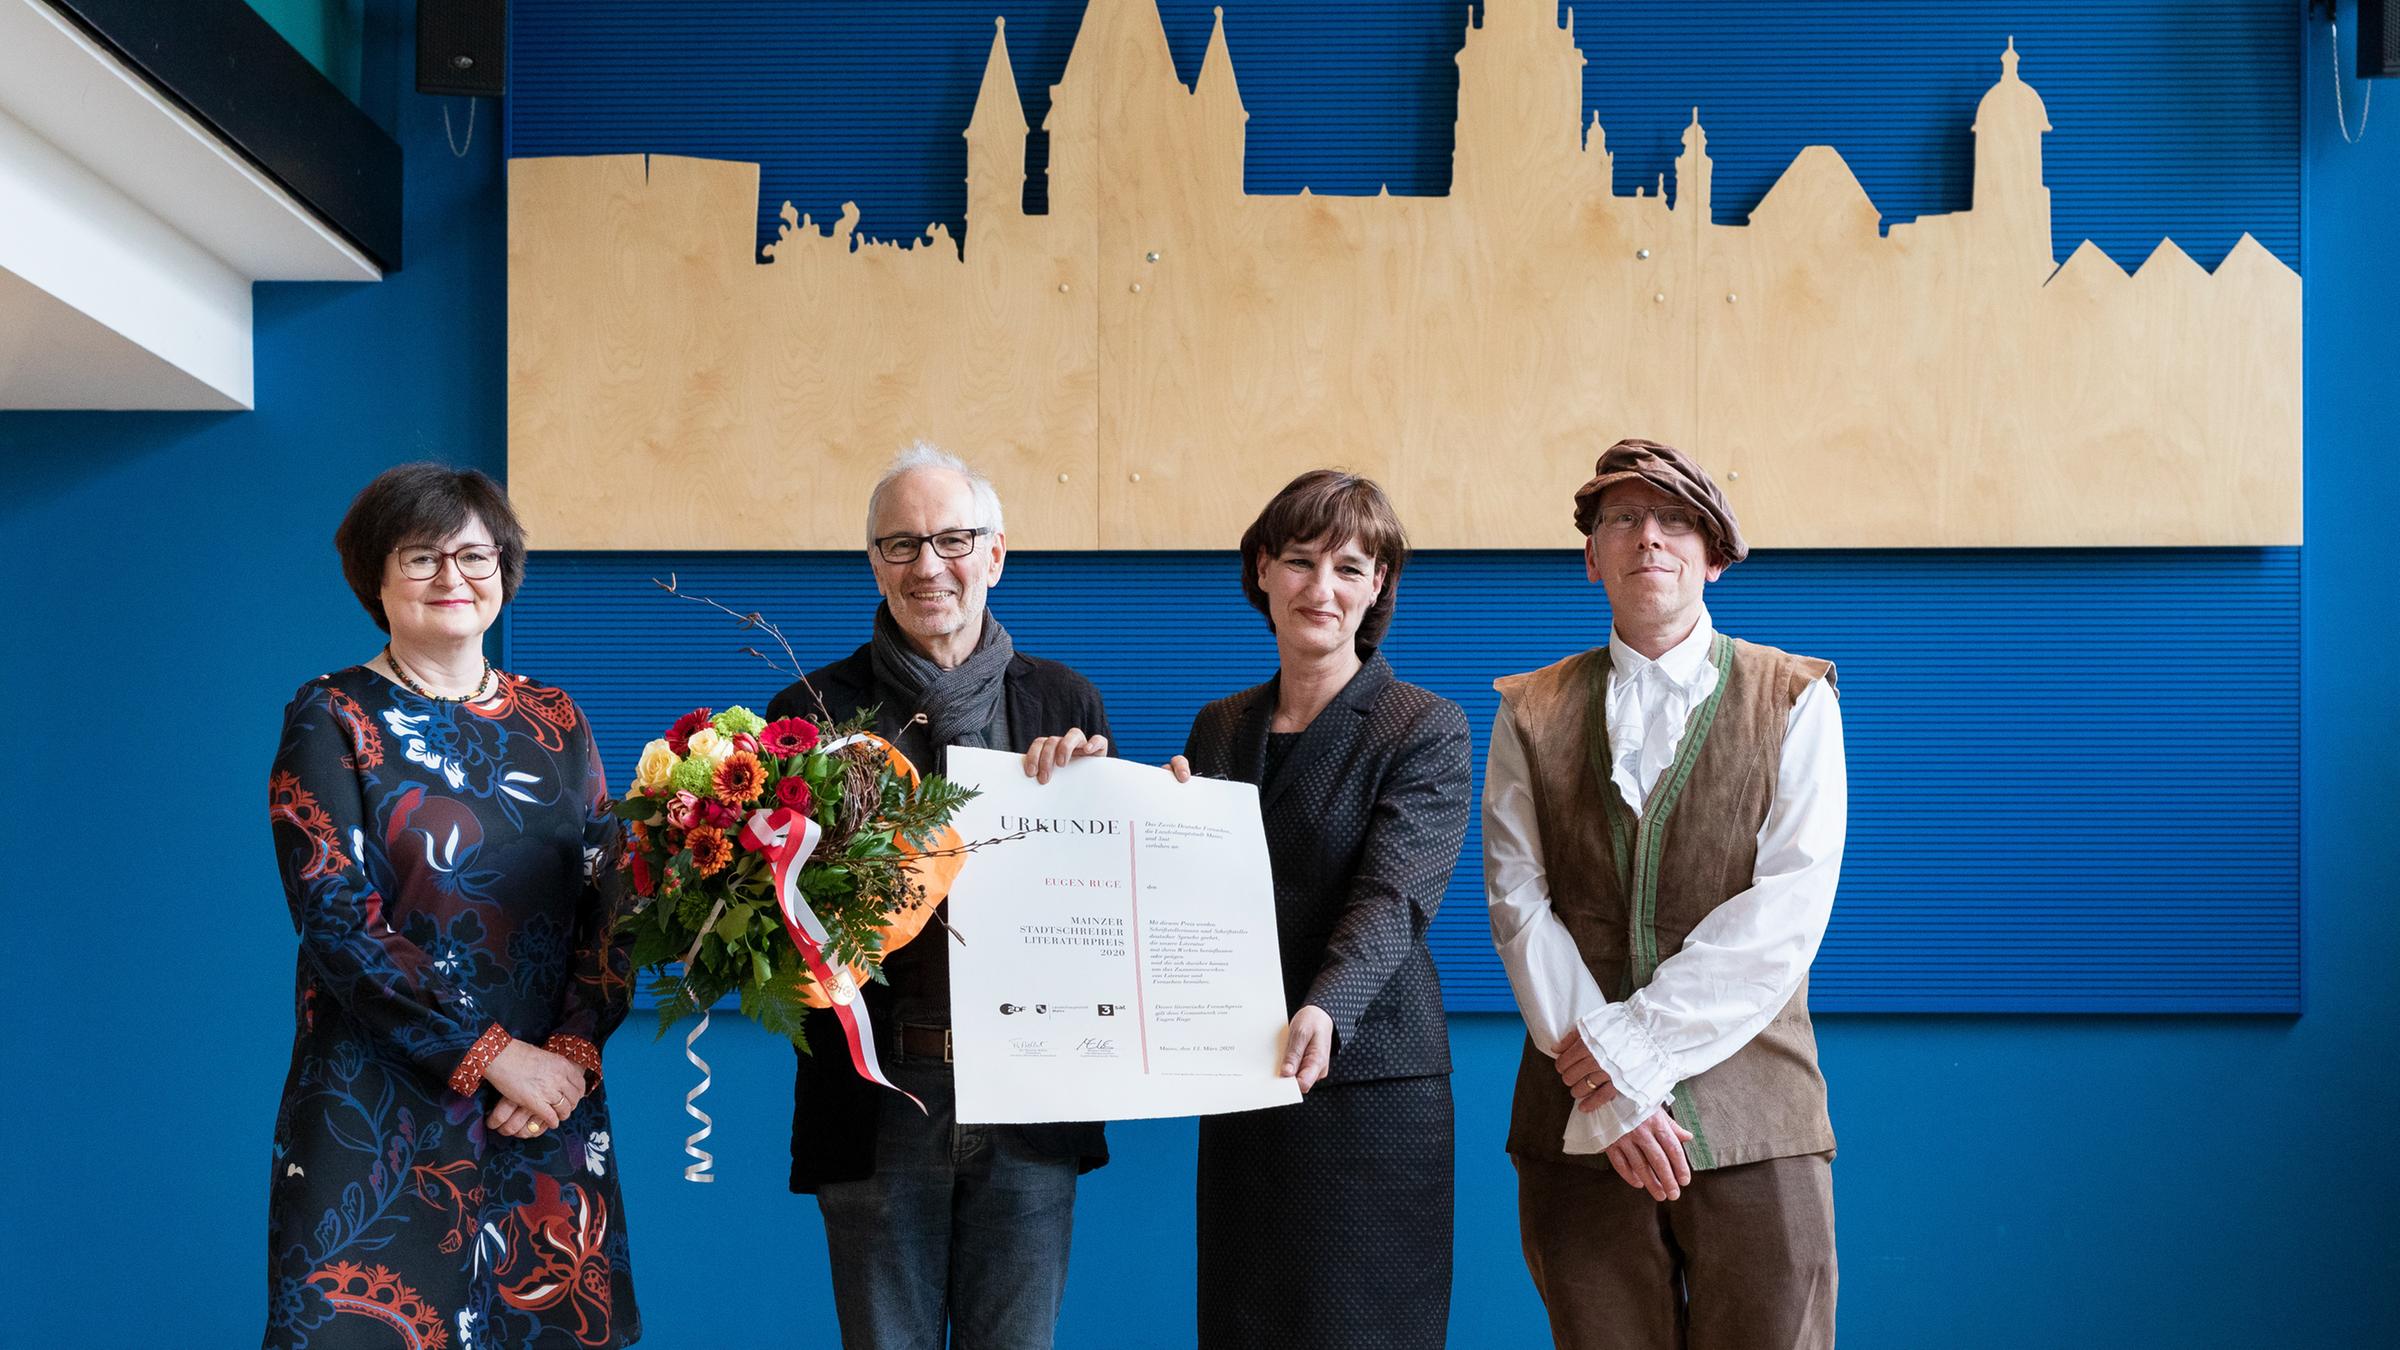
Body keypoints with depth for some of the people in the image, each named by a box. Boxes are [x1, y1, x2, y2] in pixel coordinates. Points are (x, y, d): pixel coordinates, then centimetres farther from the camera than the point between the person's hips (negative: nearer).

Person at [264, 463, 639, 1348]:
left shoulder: (554, 722, 11)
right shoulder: (331, 720, -1)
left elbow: (609, 902, 7)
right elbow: (338, 920, -11)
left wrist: (577, 1045, -11)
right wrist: (495, 1055, -16)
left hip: (548, 1117, 4)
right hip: (381, 1118, -4)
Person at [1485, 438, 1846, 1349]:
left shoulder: (1796, 700, 6)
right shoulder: (1530, 714, 10)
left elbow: (1788, 910, -5)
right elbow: (1519, 908, 1)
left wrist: (1637, 1042, -12)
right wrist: (1608, 1093, -11)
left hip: (1751, 1116, -1)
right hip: (1578, 1125, 1)